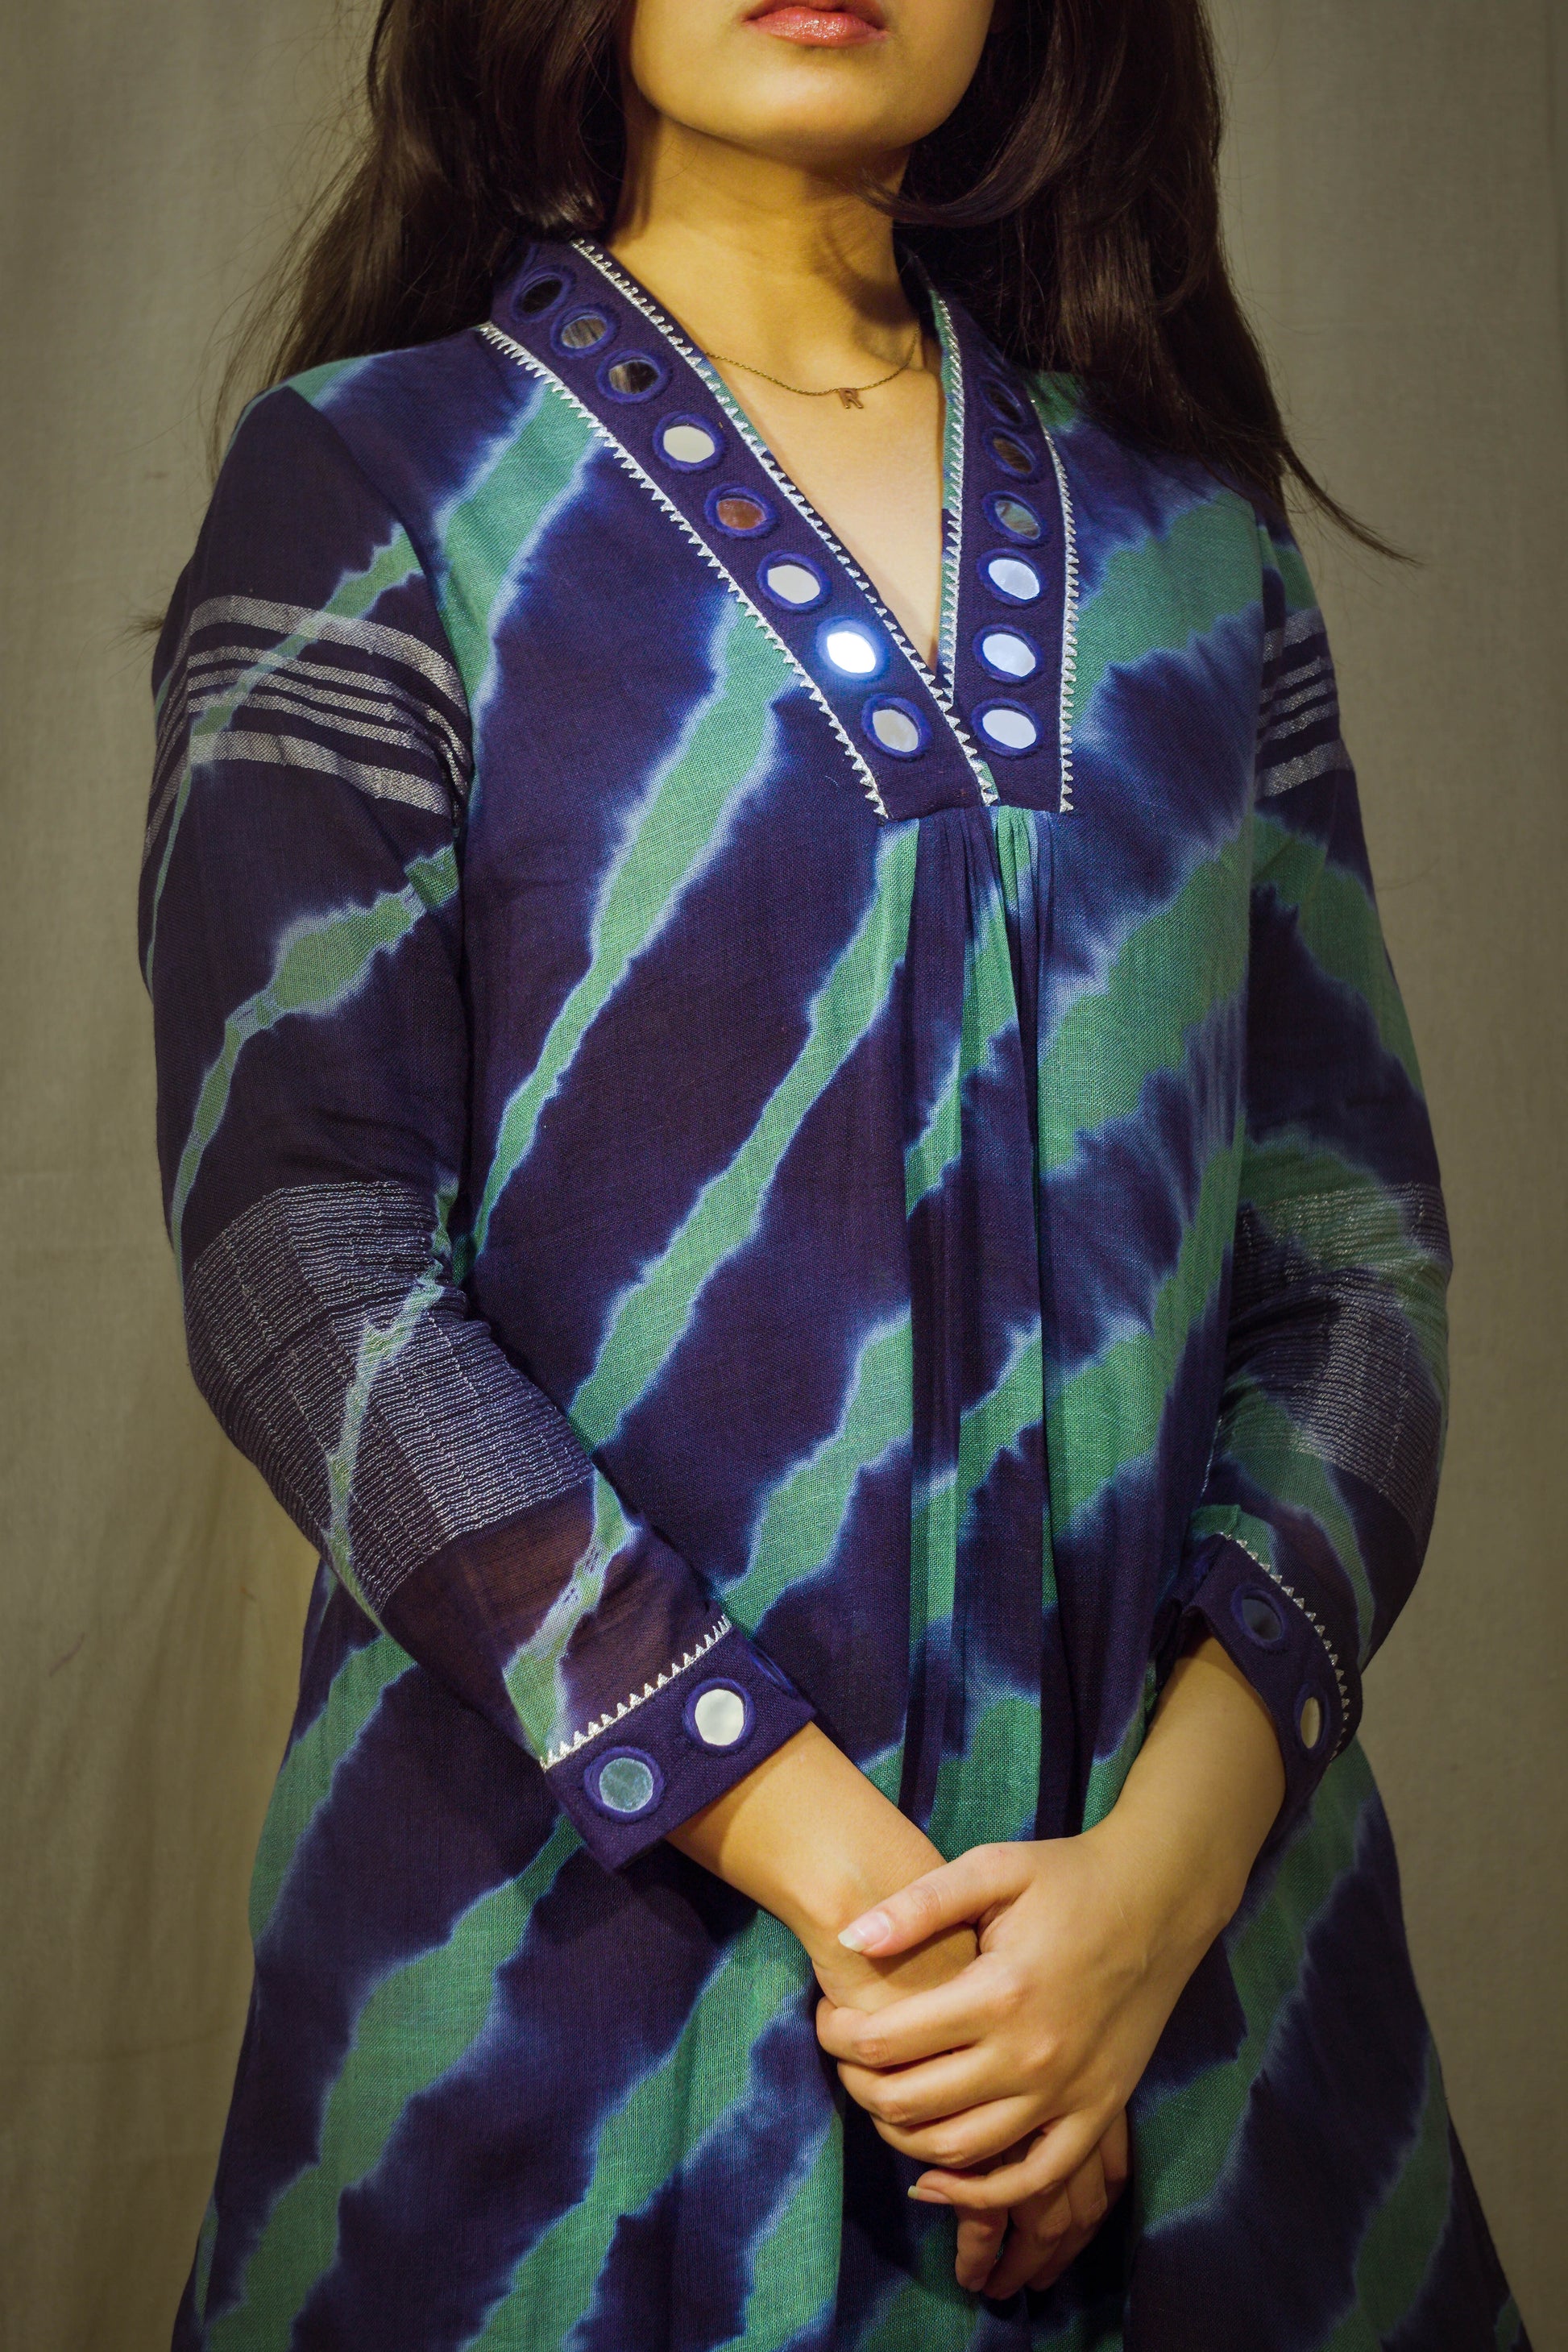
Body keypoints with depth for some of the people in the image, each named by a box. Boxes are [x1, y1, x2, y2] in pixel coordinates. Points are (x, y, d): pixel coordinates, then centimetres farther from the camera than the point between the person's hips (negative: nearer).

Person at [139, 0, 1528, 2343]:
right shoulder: (366, 482, -3)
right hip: (583, 1904, -2)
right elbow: (298, 1266, -12)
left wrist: (1175, 1855, -12)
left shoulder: (1191, 527, 6)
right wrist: (844, 1876, -17)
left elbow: (1353, 1249, 2)